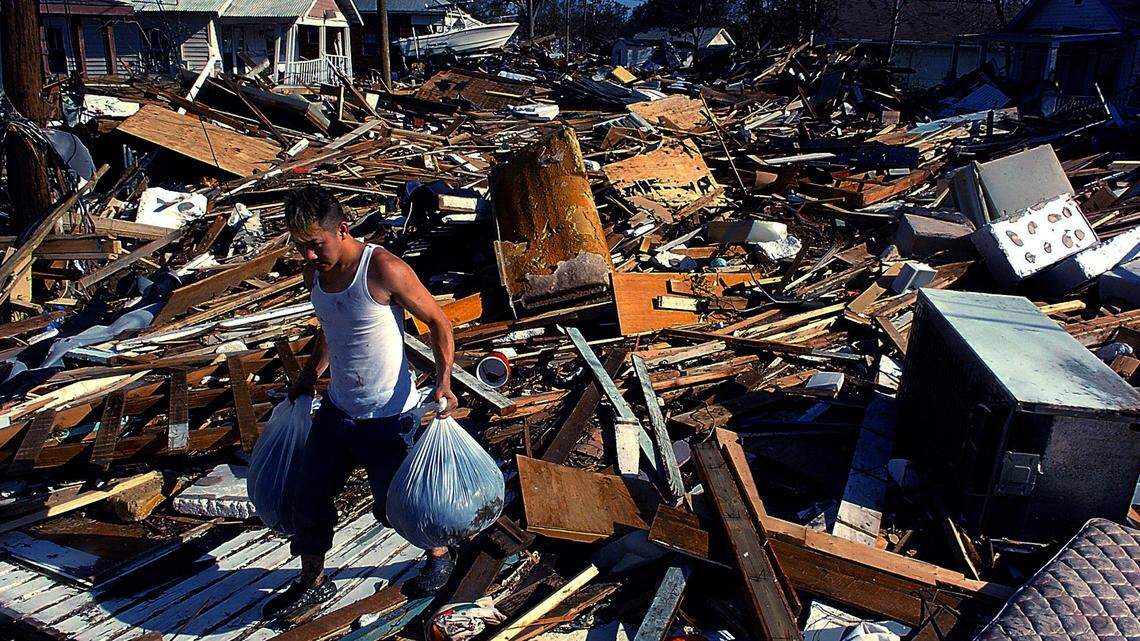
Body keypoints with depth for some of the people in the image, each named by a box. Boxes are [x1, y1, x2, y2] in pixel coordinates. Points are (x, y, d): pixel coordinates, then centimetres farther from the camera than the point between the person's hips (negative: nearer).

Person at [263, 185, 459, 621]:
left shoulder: (383, 269, -23)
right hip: (337, 409, 7)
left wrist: (443, 380, -26)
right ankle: (313, 583, 38)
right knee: (309, 497, 13)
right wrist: (309, 376, 24)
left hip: (389, 417, -7)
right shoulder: (314, 273, -1)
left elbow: (438, 321, -15)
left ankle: (440, 557, 39)